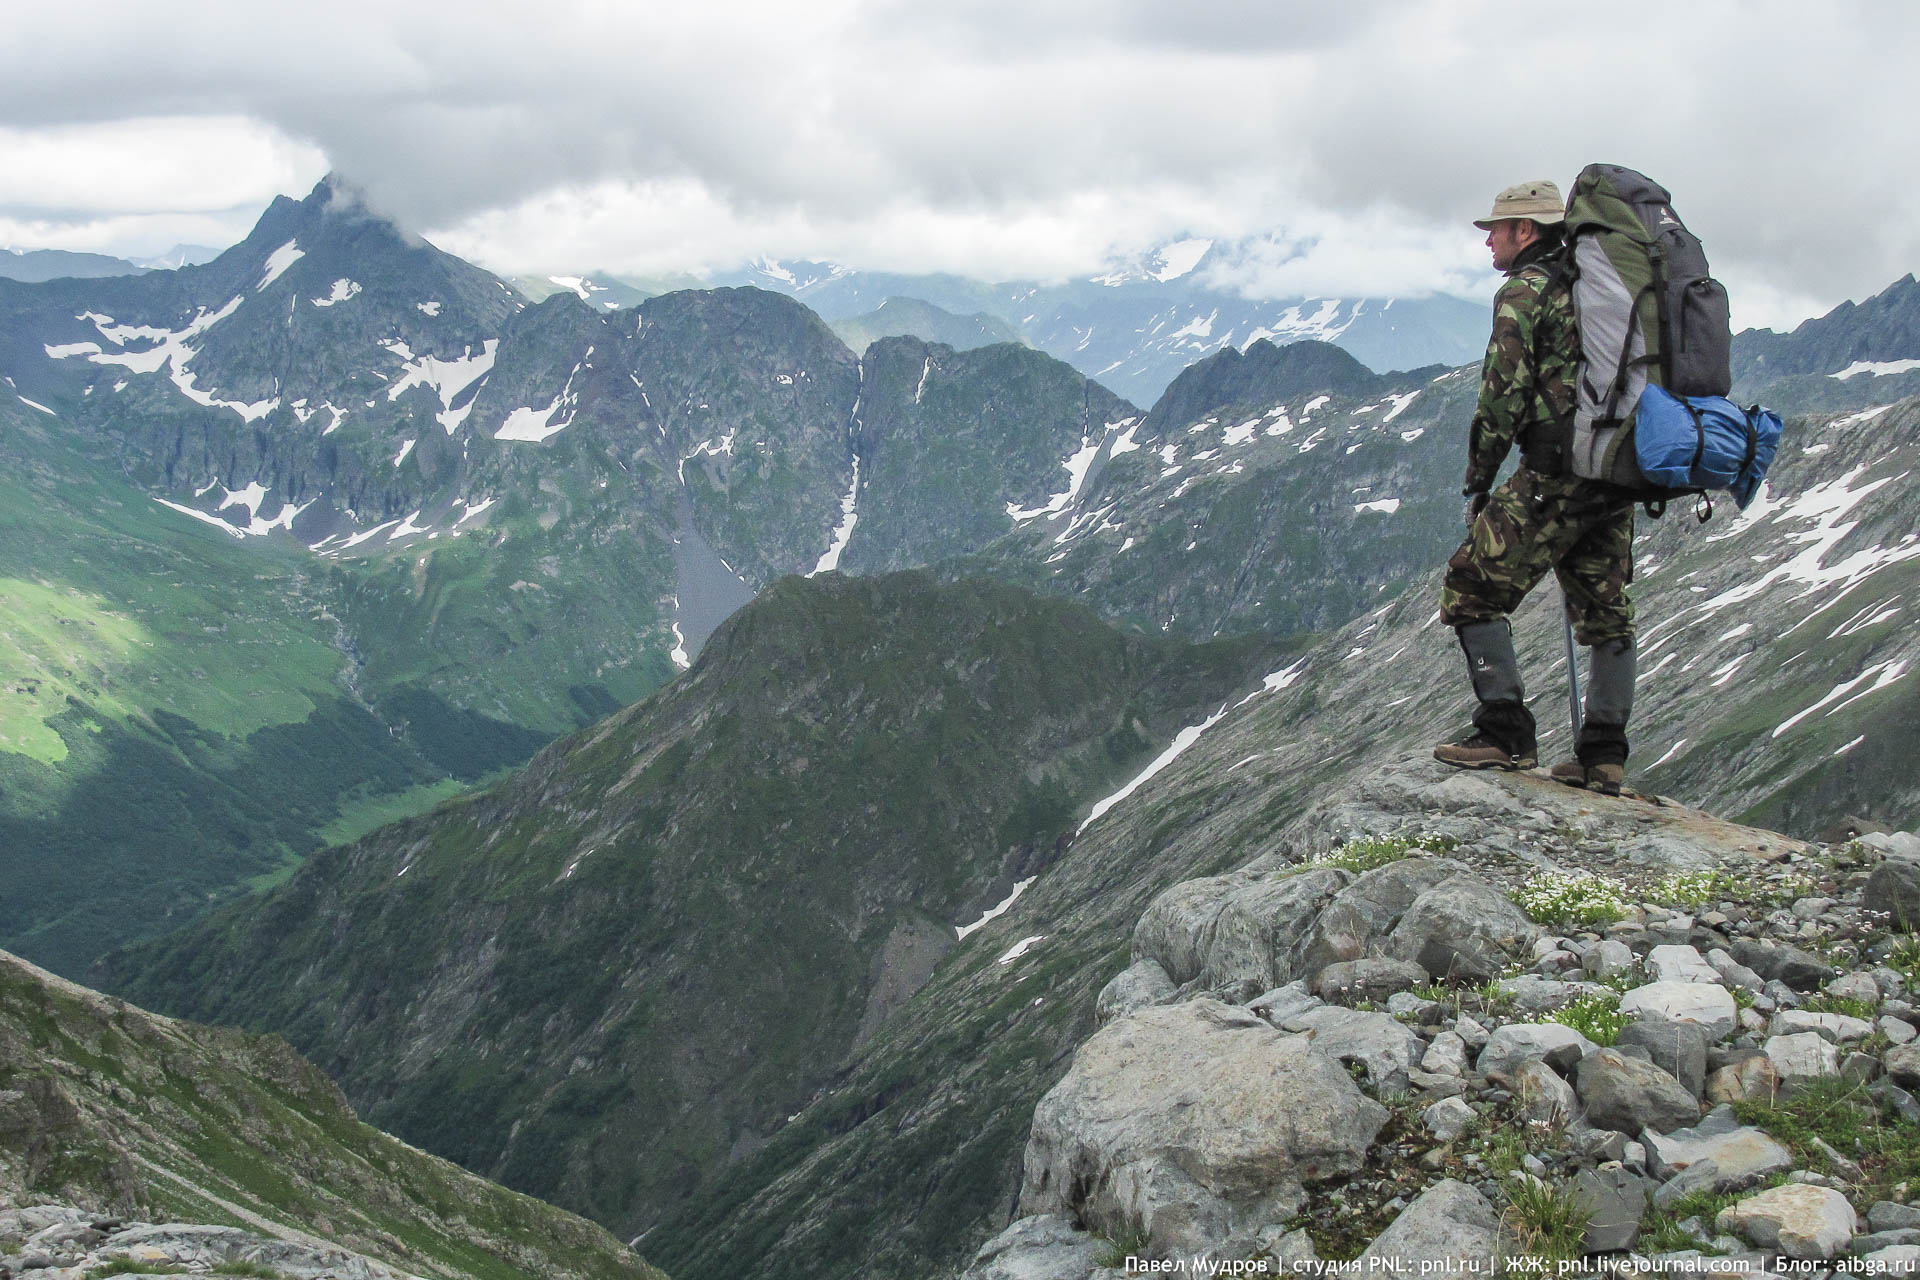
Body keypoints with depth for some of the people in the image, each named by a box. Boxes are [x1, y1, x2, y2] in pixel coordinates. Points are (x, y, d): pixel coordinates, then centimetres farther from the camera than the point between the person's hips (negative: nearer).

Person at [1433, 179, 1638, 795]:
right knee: (1604, 611, 11)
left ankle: (1506, 733, -6)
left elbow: (1504, 393, -13)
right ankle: (1604, 756, 13)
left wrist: (1477, 484, -6)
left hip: (1557, 471, -9)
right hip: (1619, 471, 9)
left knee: (1471, 592, -2)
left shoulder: (1525, 290, -5)